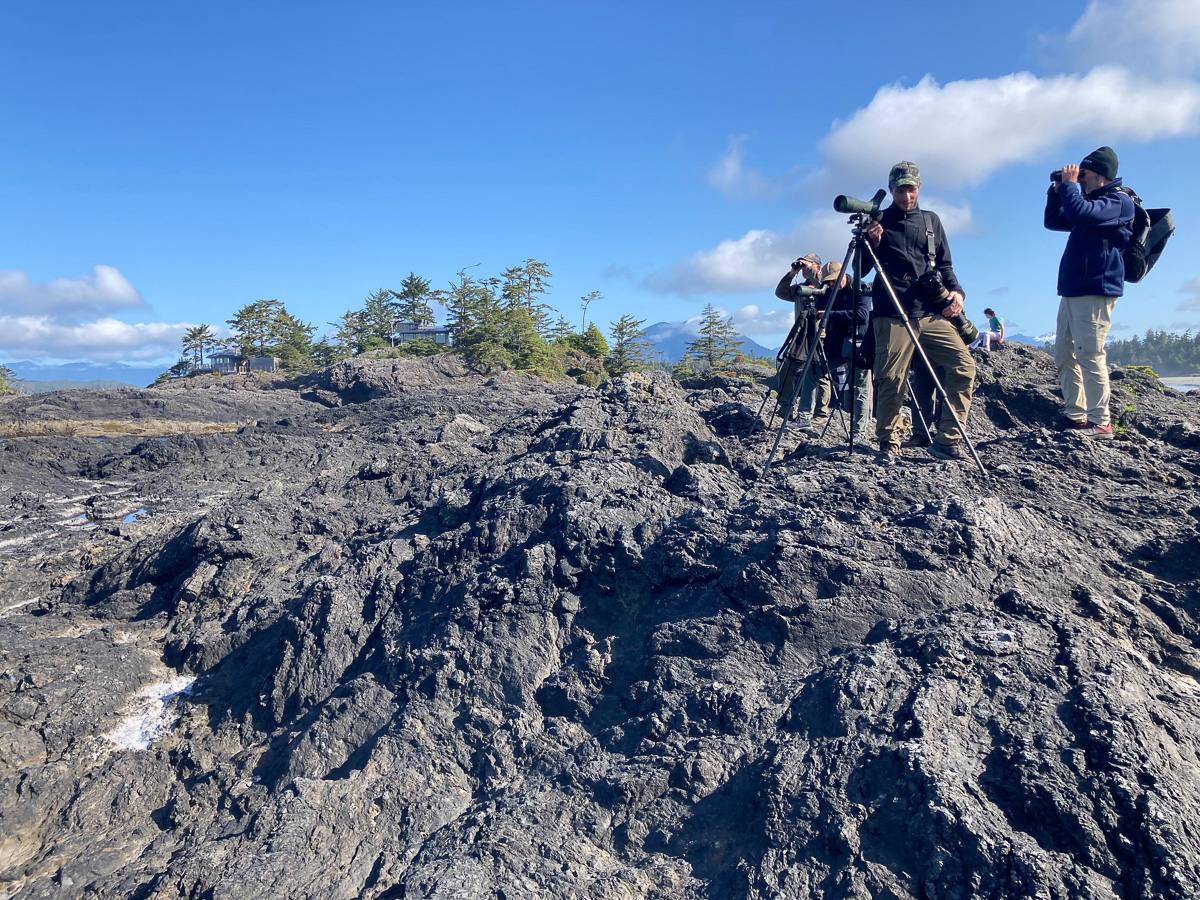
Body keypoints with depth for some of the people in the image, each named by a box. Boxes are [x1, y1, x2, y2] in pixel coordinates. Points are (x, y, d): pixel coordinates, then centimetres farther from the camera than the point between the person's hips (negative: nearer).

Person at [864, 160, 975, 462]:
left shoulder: (931, 220, 19)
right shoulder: (879, 221, 10)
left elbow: (944, 264, 20)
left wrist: (956, 290, 2)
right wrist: (872, 243, -11)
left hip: (932, 313, 3)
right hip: (892, 316, -3)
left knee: (964, 365, -12)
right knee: (891, 379, -10)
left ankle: (947, 440, -6)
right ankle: (888, 443, 6)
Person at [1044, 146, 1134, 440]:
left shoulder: (1119, 201, -5)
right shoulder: (1091, 202, 23)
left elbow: (1081, 213, -24)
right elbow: (1053, 222, 29)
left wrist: (1070, 184, -8)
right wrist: (1057, 190, 15)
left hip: (1095, 290, -9)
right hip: (1072, 290, 9)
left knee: (1089, 355, -14)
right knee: (1064, 355, 5)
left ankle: (1100, 423, -12)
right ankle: (1075, 416, 7)